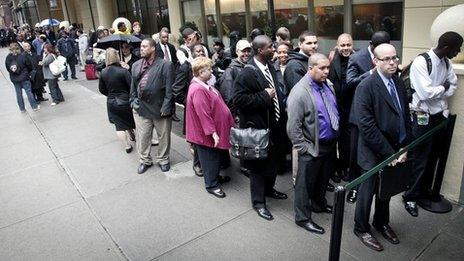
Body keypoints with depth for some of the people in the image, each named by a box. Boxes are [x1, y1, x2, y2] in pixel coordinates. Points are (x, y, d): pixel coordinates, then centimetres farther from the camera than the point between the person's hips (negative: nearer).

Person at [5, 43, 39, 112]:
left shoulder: (8, 58, -3)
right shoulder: (22, 56, -14)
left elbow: (7, 68, 3)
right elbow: (29, 65, -6)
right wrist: (27, 72, 12)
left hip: (14, 78, 3)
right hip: (24, 77, -3)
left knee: (19, 94, 12)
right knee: (29, 92, 5)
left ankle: (22, 108, 20)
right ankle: (34, 106, 12)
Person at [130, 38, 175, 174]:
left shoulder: (165, 65, -9)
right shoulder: (136, 65, 9)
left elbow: (169, 89, -13)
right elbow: (133, 86, 16)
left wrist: (166, 107, -16)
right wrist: (133, 100, 5)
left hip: (160, 108, -4)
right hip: (141, 108, 4)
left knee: (164, 136, 10)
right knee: (142, 137, 11)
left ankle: (163, 160, 30)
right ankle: (145, 160, 30)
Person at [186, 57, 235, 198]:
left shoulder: (203, 86, 6)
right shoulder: (198, 90, -26)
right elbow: (203, 114, -27)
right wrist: (213, 132, -24)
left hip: (215, 128, 10)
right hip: (207, 133, -10)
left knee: (216, 156, 22)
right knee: (210, 158, 6)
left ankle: (215, 177, 40)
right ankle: (211, 185, 21)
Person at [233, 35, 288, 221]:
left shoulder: (269, 66, 6)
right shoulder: (247, 73, -20)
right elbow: (238, 98, -25)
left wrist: (281, 109, 8)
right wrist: (264, 96, -24)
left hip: (272, 124, 8)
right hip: (257, 127, -8)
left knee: (271, 160, 23)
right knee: (259, 164, 5)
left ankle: (268, 189, 46)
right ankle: (258, 202, 23)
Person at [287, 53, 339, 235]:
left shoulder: (327, 86, 4)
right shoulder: (299, 92, -21)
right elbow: (293, 127, -21)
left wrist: (336, 136, 14)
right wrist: (305, 148, -17)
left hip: (330, 144, 8)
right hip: (313, 148, -8)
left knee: (324, 178, 25)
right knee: (306, 183, 9)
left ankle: (319, 204, 49)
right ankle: (302, 218, 26)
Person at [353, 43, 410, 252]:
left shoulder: (399, 83, 4)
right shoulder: (366, 86, -18)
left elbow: (405, 117, 8)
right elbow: (367, 125, -22)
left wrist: (404, 148, -1)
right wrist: (389, 153, -18)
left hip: (396, 152, 6)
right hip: (374, 153, -6)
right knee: (368, 191, 11)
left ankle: (382, 223, 45)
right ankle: (361, 229, 32)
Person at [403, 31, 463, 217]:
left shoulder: (447, 62, 5)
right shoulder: (421, 62, -19)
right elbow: (427, 92, -24)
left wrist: (438, 93, -10)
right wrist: (444, 87, -7)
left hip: (440, 115, 7)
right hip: (423, 118, -7)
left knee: (433, 157, 17)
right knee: (420, 159, 1)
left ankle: (425, 191, 34)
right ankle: (411, 197, 16)